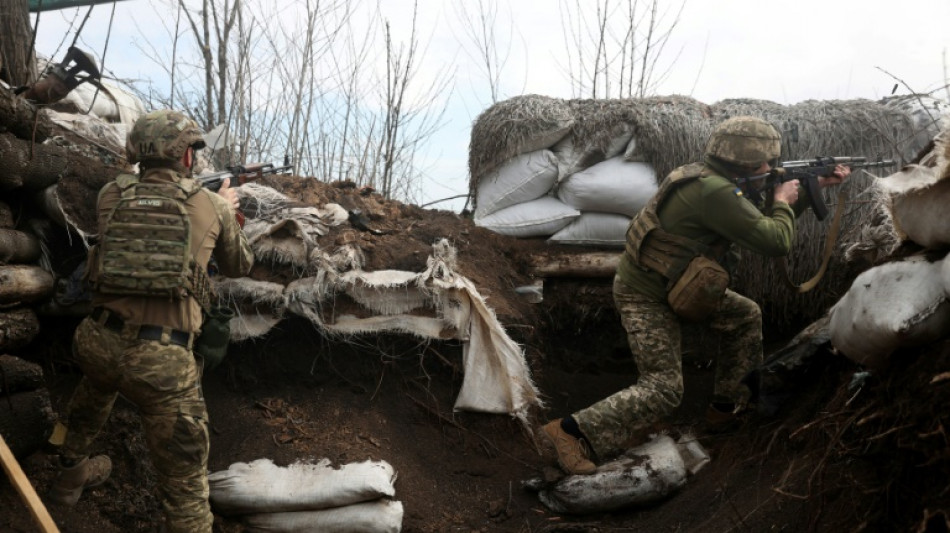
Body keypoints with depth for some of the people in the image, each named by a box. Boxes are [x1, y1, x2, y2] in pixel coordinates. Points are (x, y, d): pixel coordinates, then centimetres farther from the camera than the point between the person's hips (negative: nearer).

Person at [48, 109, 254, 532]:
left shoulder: (110, 195, 6)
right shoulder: (212, 205, 2)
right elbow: (239, 267, 18)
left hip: (98, 342, 5)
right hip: (163, 359, -5)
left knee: (93, 396, 40)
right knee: (185, 481, 2)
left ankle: (72, 473, 62)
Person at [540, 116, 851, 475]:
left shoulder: (714, 180, 4)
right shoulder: (714, 191, -28)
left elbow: (766, 220, 19)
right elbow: (775, 242, -26)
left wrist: (817, 184, 17)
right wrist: (783, 202, -6)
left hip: (679, 285, 10)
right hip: (646, 297, -10)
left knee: (746, 316, 18)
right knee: (664, 389, -13)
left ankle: (728, 403, 31)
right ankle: (570, 433, -15)